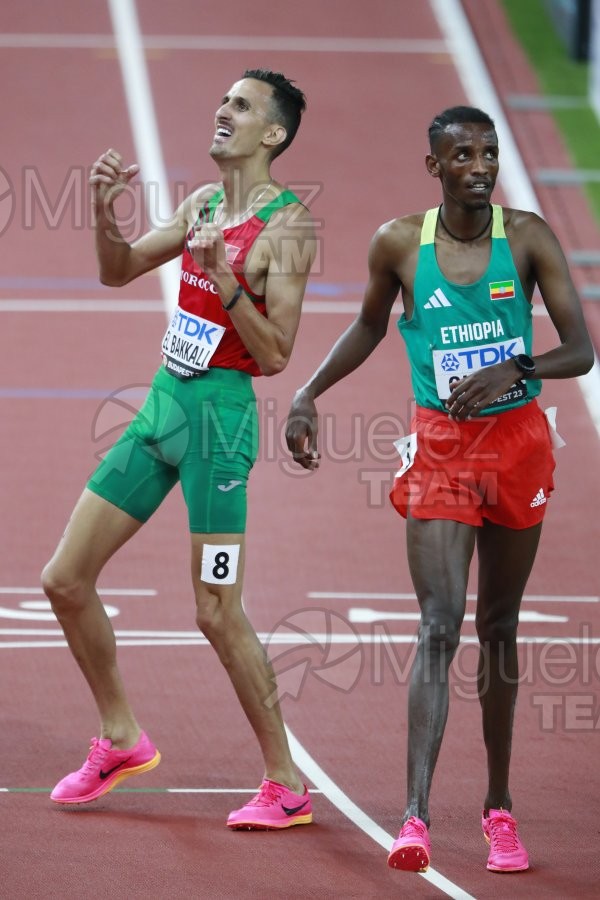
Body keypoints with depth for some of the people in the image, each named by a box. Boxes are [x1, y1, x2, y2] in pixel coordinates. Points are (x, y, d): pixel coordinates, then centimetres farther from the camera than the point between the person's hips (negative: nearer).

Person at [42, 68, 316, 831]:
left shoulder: (285, 227, -12)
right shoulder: (202, 203, 11)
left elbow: (275, 355, -16)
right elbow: (119, 270, 20)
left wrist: (225, 278, -26)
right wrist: (104, 209, 2)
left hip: (219, 412, -8)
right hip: (163, 400, 8)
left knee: (217, 613, -8)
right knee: (66, 580, 8)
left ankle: (287, 786, 3)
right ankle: (120, 739, 25)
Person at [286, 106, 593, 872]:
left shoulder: (528, 238, -5)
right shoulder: (399, 244, -4)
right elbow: (370, 326, 16)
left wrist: (516, 368, -24)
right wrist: (309, 394, 9)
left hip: (517, 442, 1)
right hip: (440, 445, -1)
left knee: (498, 628, 12)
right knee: (438, 628, -14)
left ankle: (498, 805, 25)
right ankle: (415, 815, -22)